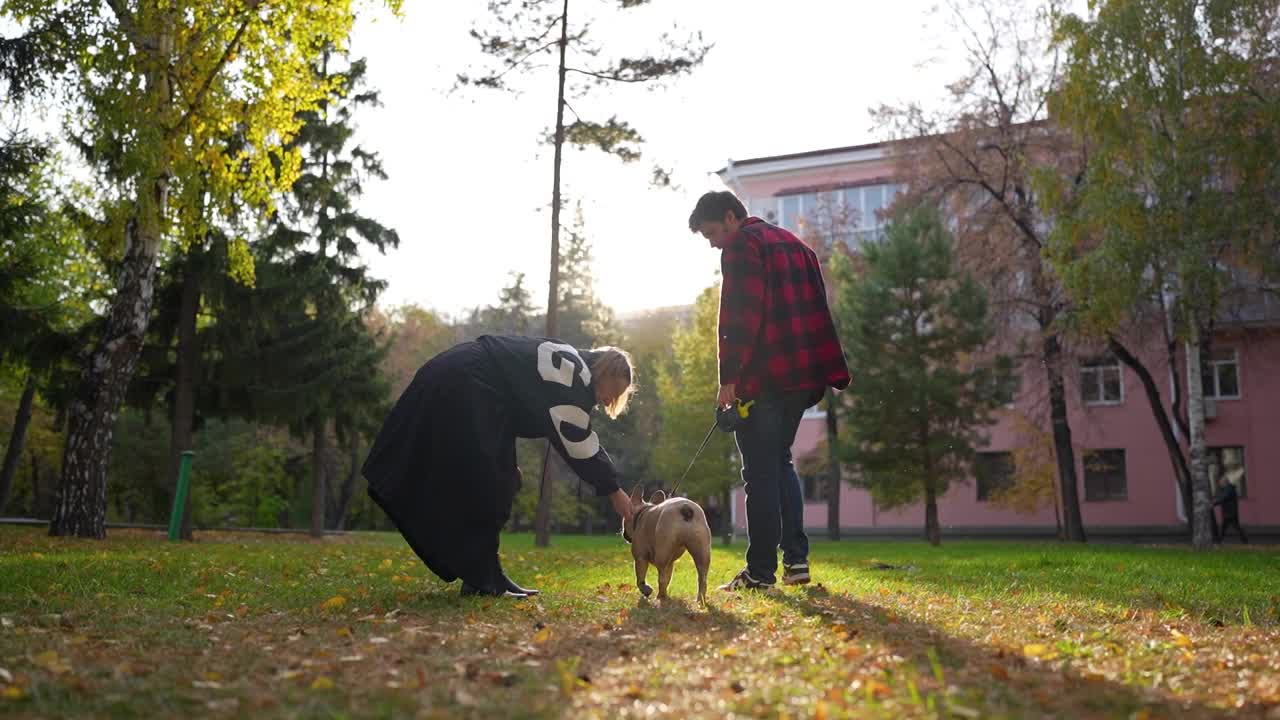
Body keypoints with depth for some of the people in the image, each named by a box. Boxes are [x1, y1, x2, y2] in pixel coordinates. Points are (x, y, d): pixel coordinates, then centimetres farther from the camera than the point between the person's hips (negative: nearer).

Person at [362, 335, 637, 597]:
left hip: (453, 385, 11)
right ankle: (482, 581, -1)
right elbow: (577, 443, -14)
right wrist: (613, 490, -8)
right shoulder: (572, 375, -13)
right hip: (461, 390, -11)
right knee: (485, 488, -7)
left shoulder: (571, 370, 16)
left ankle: (481, 575, 16)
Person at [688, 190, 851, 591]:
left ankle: (761, 570, 1)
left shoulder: (741, 245, -5)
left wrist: (729, 378, -15)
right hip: (802, 376, 8)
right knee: (781, 463, 18)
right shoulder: (793, 244, 22)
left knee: (760, 472, -2)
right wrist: (833, 372, 17)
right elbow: (817, 310, 19)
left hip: (763, 378, -8)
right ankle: (796, 559, 14)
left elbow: (738, 317, -15)